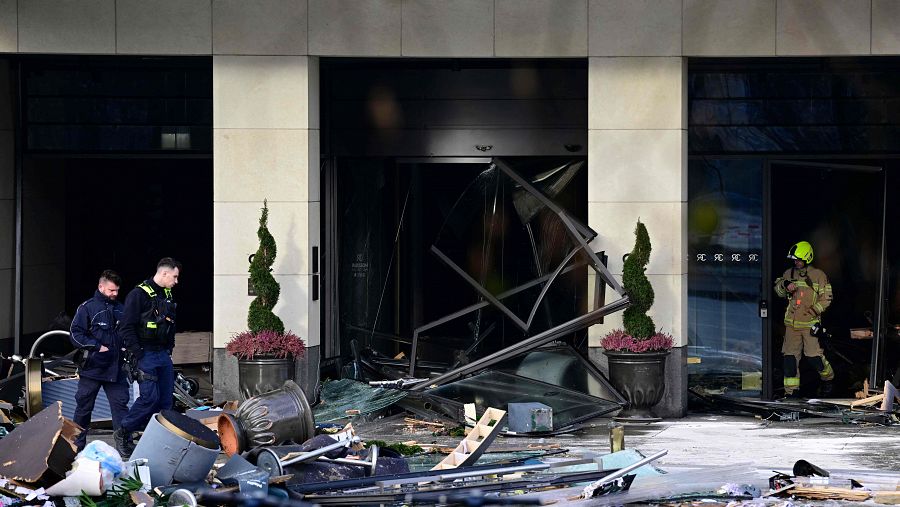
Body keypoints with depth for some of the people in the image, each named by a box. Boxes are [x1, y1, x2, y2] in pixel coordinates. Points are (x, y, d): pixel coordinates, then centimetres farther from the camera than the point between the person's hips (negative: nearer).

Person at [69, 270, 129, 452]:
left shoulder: (120, 309, 10)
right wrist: (98, 347, -16)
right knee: (84, 407, 7)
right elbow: (75, 334, -10)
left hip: (115, 367, 4)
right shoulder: (87, 308, -6)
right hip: (92, 367, -4)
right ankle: (77, 445, 19)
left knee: (120, 403, -1)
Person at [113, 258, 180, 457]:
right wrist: (136, 356, -17)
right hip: (145, 355, -8)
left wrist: (169, 350, 15)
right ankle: (123, 433, 0)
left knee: (166, 399, 4)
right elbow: (127, 328, -14)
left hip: (163, 355, 8)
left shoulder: (168, 296, 16)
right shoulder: (139, 294, -10)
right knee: (150, 397, -14)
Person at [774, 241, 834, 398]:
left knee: (815, 356, -4)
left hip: (810, 323, -4)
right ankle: (791, 390, 6)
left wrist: (815, 310, -14)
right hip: (792, 323, 4)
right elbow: (778, 291, 8)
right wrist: (784, 285, -14)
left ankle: (827, 378, 25)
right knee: (790, 356, 0)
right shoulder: (789, 274, 10)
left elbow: (826, 297, -2)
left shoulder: (818, 275, -2)